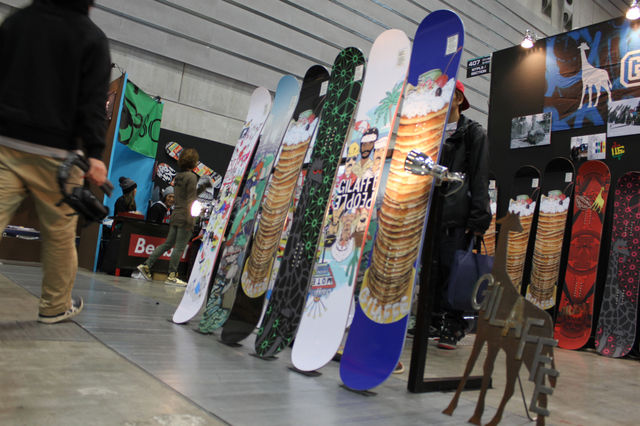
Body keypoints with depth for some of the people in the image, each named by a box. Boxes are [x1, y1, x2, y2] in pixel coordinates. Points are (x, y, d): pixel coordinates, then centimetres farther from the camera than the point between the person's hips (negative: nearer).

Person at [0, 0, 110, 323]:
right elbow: (93, 101, -10)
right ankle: (55, 306, 24)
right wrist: (94, 154, -15)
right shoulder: (92, 38, 0)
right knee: (60, 234, 10)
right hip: (54, 154, -4)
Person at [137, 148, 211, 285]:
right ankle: (172, 276, 1)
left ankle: (146, 265, 16)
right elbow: (190, 199, -16)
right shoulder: (191, 177, -10)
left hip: (175, 216, 8)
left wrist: (204, 186, 28)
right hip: (185, 218, -8)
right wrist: (189, 220, -18)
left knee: (167, 244, 16)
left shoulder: (178, 176, 16)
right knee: (179, 247, -3)